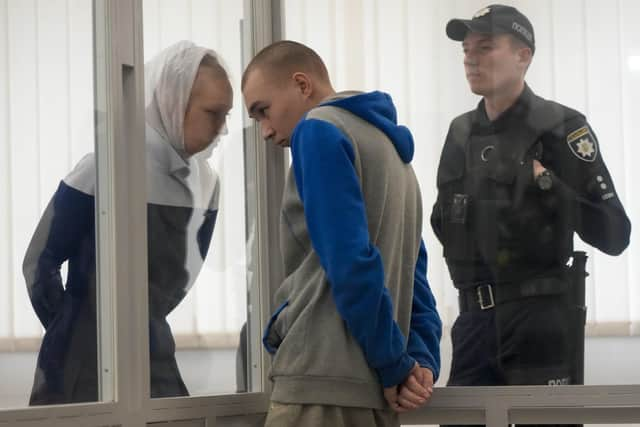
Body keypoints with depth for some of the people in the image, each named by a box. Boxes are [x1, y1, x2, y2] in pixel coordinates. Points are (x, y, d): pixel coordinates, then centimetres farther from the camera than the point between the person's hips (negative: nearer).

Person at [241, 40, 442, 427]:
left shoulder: (320, 129, -5)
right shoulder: (386, 141, 22)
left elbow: (350, 262, -15)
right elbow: (411, 267, 17)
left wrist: (395, 365, -9)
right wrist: (423, 359, 5)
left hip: (324, 380, -9)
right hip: (373, 391, 9)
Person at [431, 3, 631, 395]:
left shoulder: (560, 128, -7)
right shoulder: (461, 132, 12)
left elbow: (614, 234, -10)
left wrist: (549, 184, -19)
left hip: (543, 319, -6)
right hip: (476, 318, 6)